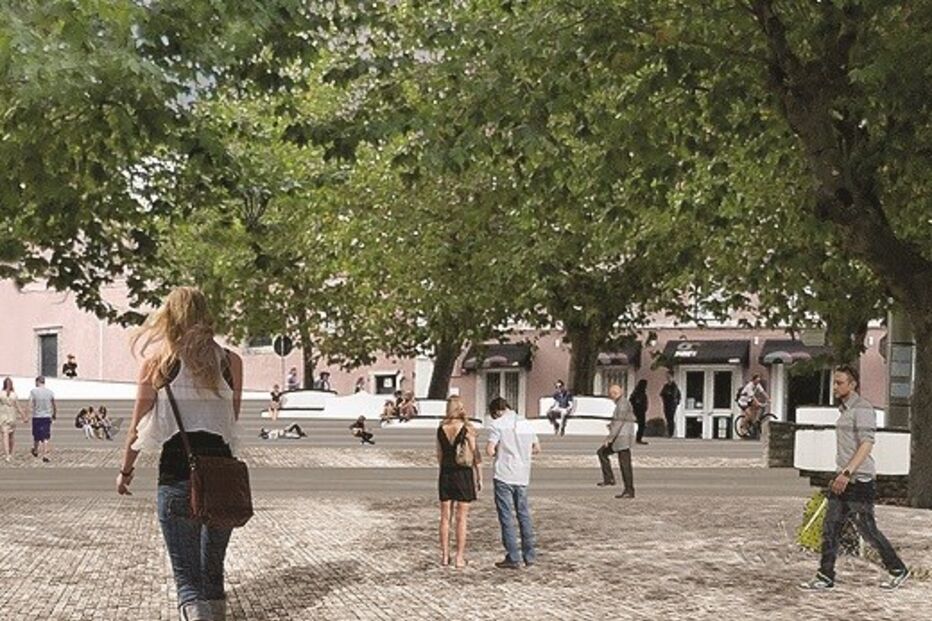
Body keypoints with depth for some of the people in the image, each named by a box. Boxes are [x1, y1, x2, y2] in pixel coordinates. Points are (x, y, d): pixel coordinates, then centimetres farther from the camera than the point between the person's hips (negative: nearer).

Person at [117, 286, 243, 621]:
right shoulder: (231, 361, 7)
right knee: (213, 571, 18)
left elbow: (139, 423, 4)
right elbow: (232, 420, 11)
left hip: (177, 471, -3)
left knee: (187, 573, 0)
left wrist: (126, 469, 16)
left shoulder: (158, 359, 1)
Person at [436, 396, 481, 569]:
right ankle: (460, 558, 4)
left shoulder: (441, 429, 1)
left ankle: (445, 556, 14)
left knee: (445, 516, 10)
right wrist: (479, 477, 1)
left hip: (446, 473, 3)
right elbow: (474, 455, -7)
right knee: (461, 518, 2)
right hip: (464, 473, -3)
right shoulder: (467, 429, -10)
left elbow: (439, 455, 8)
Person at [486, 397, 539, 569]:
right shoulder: (525, 424, 9)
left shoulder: (497, 425, -8)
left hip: (503, 476, -5)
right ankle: (529, 555, 19)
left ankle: (513, 558, 0)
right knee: (524, 514, 15)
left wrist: (498, 452, 6)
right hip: (522, 477, 5)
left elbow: (490, 451, -14)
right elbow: (537, 448, 16)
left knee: (506, 516, 1)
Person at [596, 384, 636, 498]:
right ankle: (609, 478, 12)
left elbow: (619, 423, -21)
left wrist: (609, 438, -21)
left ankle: (629, 491, -1)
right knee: (602, 452, 15)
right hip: (620, 437, 11)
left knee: (625, 464, -6)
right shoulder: (623, 403, 16)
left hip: (623, 437, -11)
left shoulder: (622, 404, -15)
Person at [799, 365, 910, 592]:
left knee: (868, 530, 1)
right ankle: (825, 578, 7)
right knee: (830, 528, 4)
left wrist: (847, 473, -29)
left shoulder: (862, 408, -13)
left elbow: (866, 444, -22)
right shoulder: (844, 409, 16)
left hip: (860, 480, -9)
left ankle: (898, 570, 18)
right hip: (844, 479, 9)